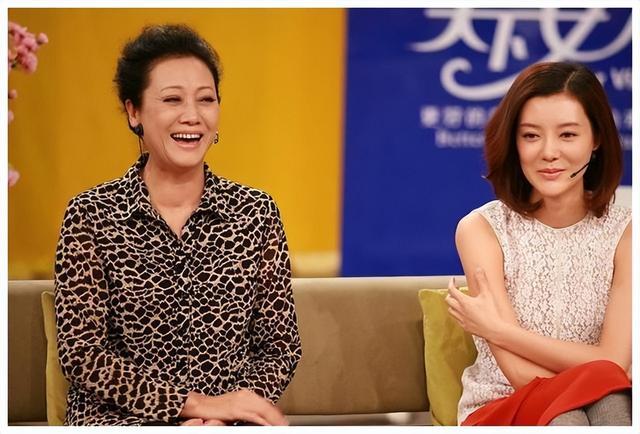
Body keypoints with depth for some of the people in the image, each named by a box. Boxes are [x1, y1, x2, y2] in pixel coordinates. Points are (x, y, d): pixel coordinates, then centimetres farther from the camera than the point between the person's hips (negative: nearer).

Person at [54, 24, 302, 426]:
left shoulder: (256, 211, 4)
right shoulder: (90, 215, -2)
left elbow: (280, 346, 6)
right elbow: (83, 355, -6)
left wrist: (220, 416, -11)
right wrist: (197, 403, -14)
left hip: (229, 419, 2)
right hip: (120, 418, -1)